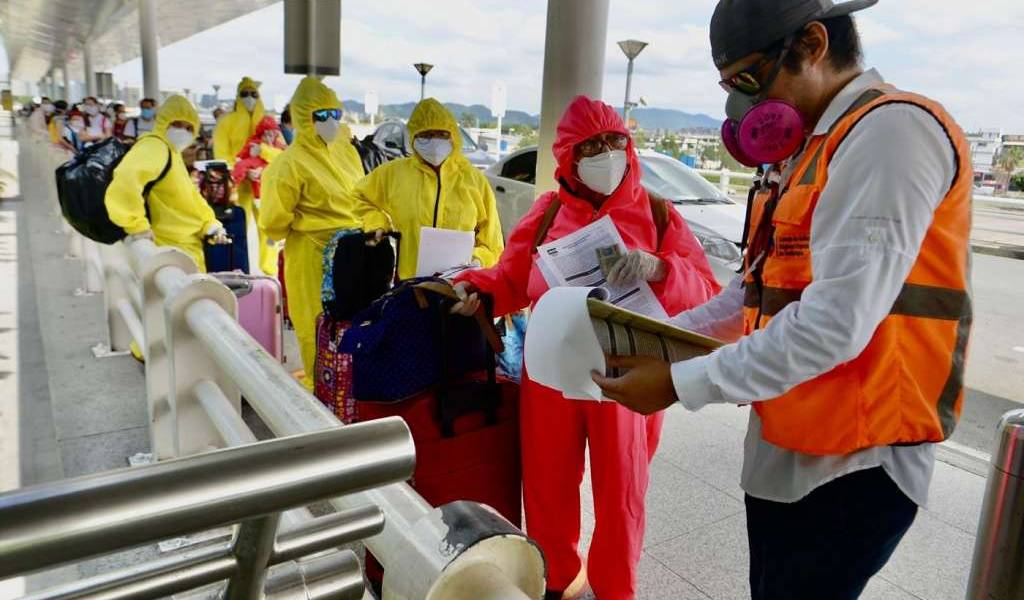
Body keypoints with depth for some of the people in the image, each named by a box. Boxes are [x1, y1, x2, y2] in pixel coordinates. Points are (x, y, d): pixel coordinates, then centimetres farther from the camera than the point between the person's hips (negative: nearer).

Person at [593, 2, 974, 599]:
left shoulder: (892, 129, -18)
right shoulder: (806, 150, 14)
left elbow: (835, 322, -27)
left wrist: (681, 383, -20)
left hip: (853, 462, -9)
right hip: (782, 449, 9)